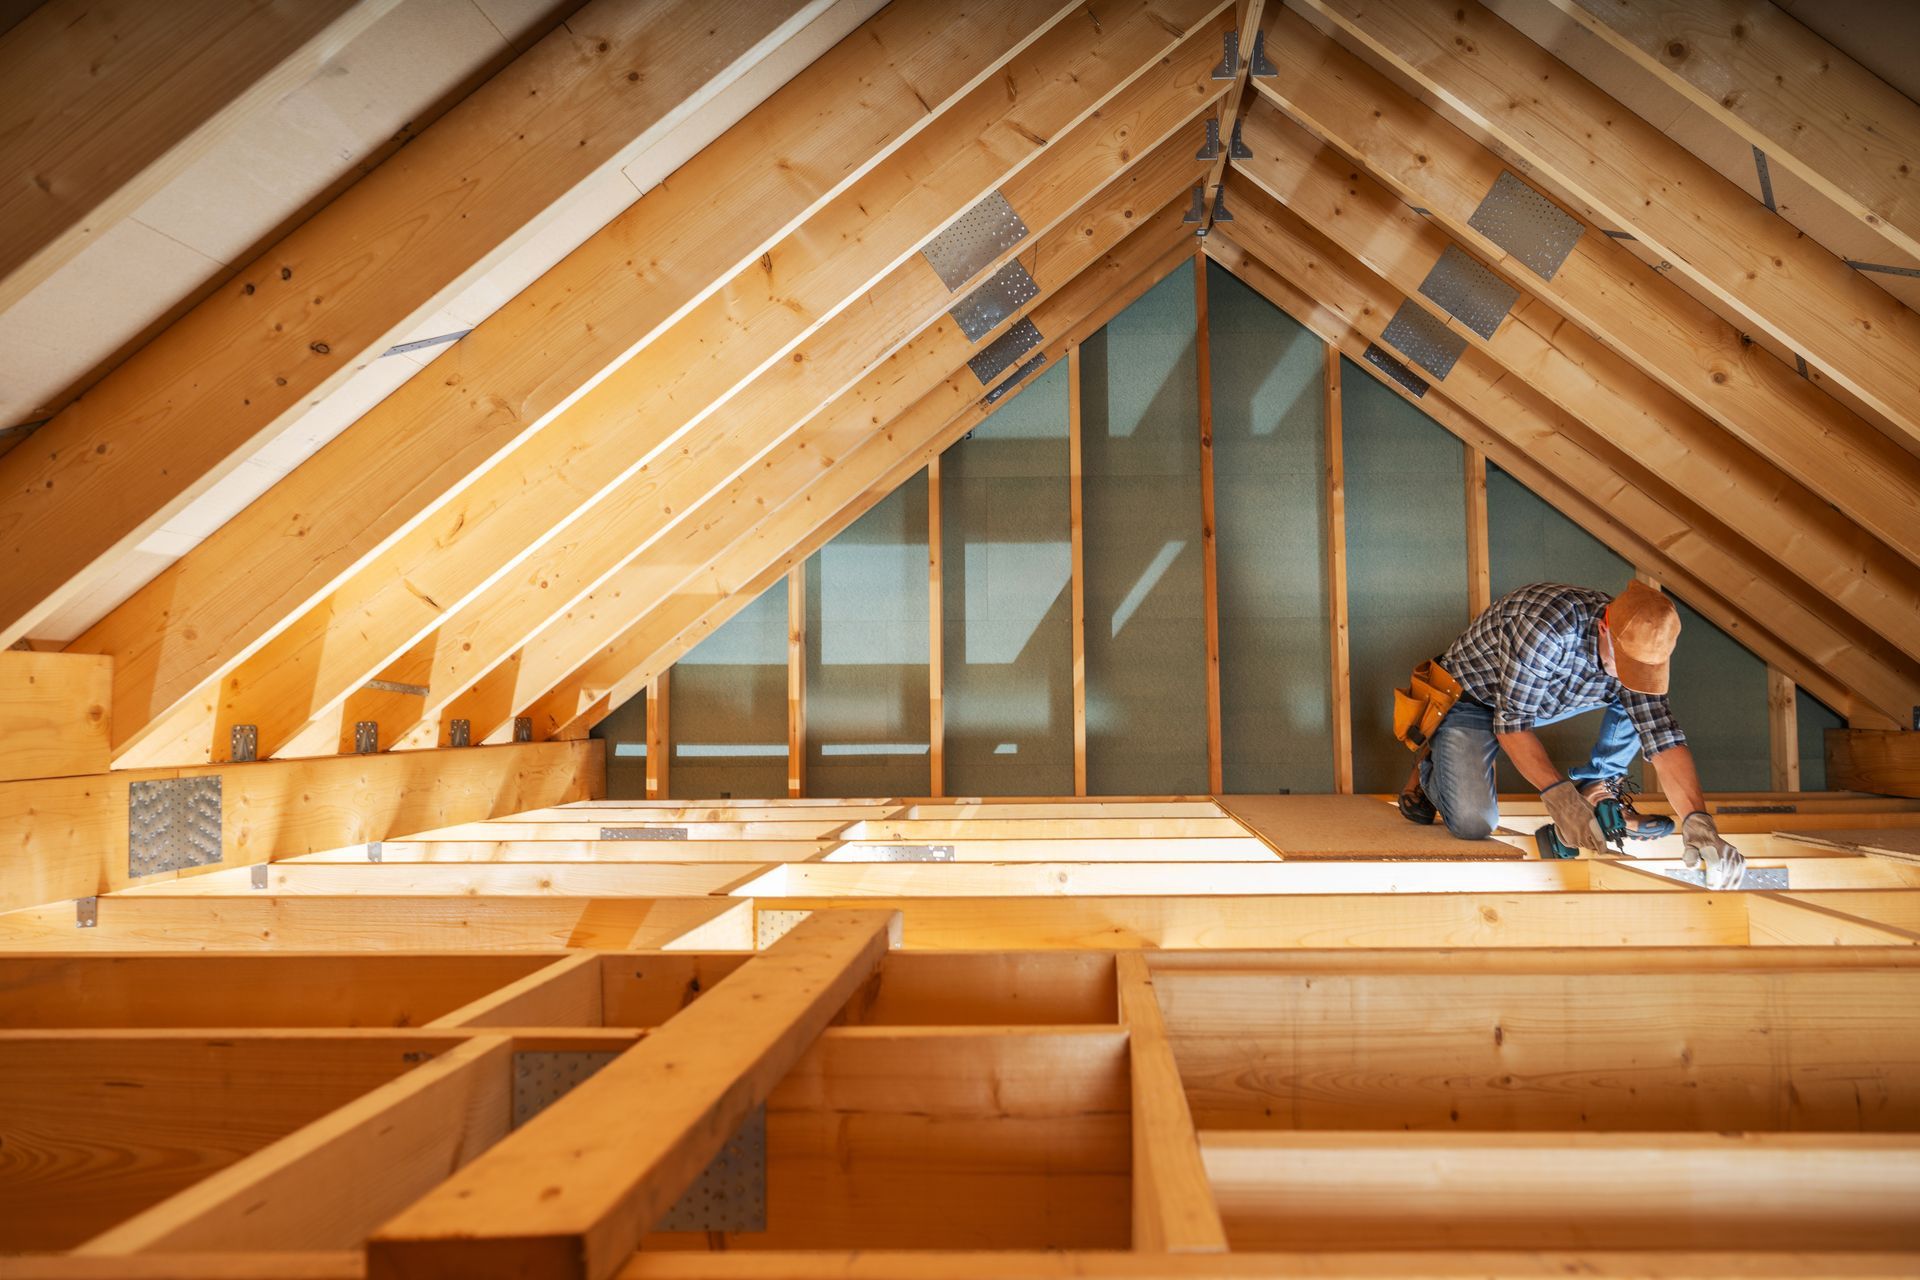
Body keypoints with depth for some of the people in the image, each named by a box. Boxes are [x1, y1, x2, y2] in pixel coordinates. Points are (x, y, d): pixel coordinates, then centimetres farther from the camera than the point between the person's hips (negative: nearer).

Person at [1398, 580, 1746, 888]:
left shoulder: (1638, 647, -17)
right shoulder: (1547, 628, -38)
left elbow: (1663, 740, -16)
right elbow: (1512, 723, -33)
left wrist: (1698, 820, -29)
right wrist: (1558, 794, -42)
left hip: (1543, 699, 6)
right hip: (1472, 698, -6)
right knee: (1473, 823, -25)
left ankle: (1598, 789, 5)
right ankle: (1430, 767, 8)